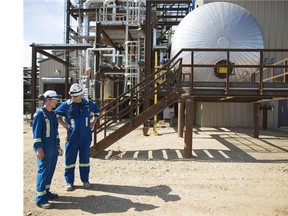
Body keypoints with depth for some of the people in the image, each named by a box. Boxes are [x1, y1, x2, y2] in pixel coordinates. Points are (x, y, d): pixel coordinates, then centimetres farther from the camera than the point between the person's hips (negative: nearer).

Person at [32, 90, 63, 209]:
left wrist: (58, 144, 18)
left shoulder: (52, 113, 12)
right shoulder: (39, 113, -12)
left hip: (53, 148, 8)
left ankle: (46, 192, 29)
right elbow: (36, 132, -15)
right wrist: (39, 148, -18)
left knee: (50, 170, 15)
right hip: (44, 149, -8)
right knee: (43, 171, -2)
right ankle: (40, 198, 8)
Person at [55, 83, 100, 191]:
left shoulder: (88, 103, 0)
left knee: (85, 158, 11)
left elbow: (96, 112, 18)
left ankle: (85, 180, 25)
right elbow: (56, 114, 7)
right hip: (72, 136, -1)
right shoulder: (66, 104, -5)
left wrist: (93, 122, 7)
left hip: (86, 136, 2)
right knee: (70, 158, 4)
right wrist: (64, 124, -3)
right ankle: (69, 182, 19)